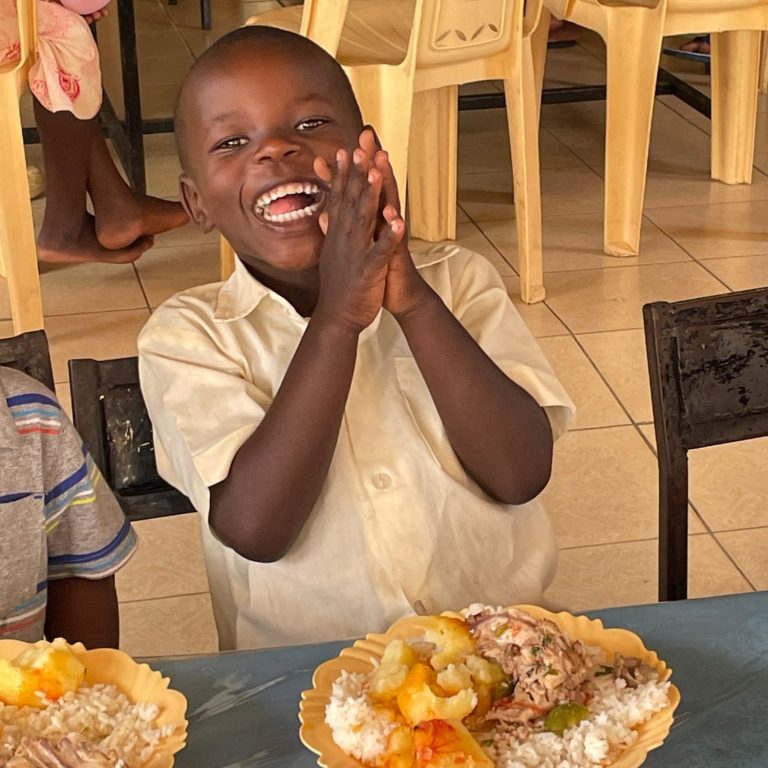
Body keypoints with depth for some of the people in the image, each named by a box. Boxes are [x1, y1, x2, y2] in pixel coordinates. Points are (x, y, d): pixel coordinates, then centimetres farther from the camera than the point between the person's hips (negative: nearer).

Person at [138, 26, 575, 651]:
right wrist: (337, 320, -20)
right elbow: (257, 529, -16)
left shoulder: (459, 281, 3)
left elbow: (522, 474, -9)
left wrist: (413, 301, -18)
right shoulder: (187, 335, -3)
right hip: (302, 672, -1)